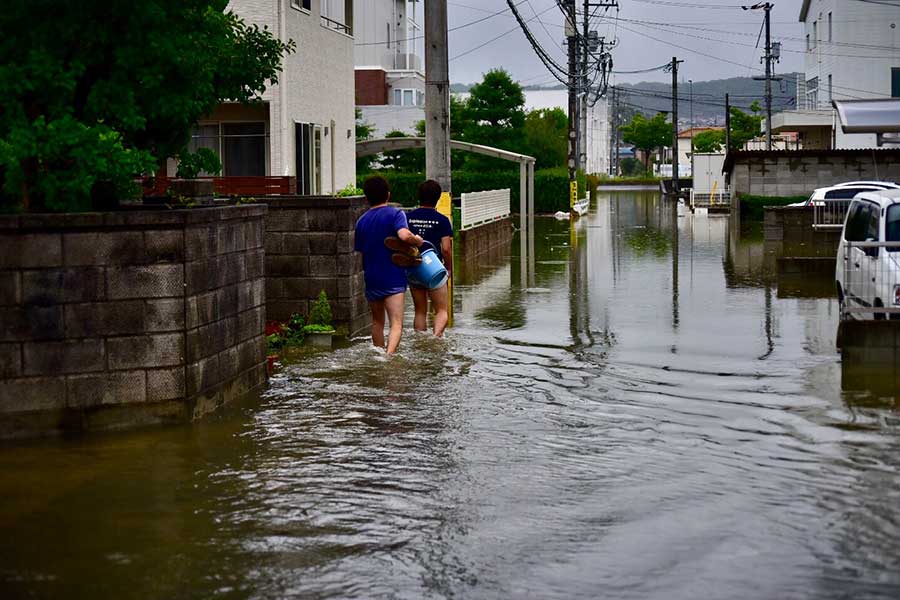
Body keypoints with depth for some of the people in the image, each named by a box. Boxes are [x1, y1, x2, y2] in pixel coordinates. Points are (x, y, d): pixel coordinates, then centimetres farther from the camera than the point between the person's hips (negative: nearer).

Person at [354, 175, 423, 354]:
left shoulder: (361, 221, 9)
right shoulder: (395, 214, -6)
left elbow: (359, 250, 14)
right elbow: (404, 235, -25)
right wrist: (417, 241, -5)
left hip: (371, 279, 5)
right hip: (393, 278, -5)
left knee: (377, 321, 21)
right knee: (396, 324, -11)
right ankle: (389, 355, -31)